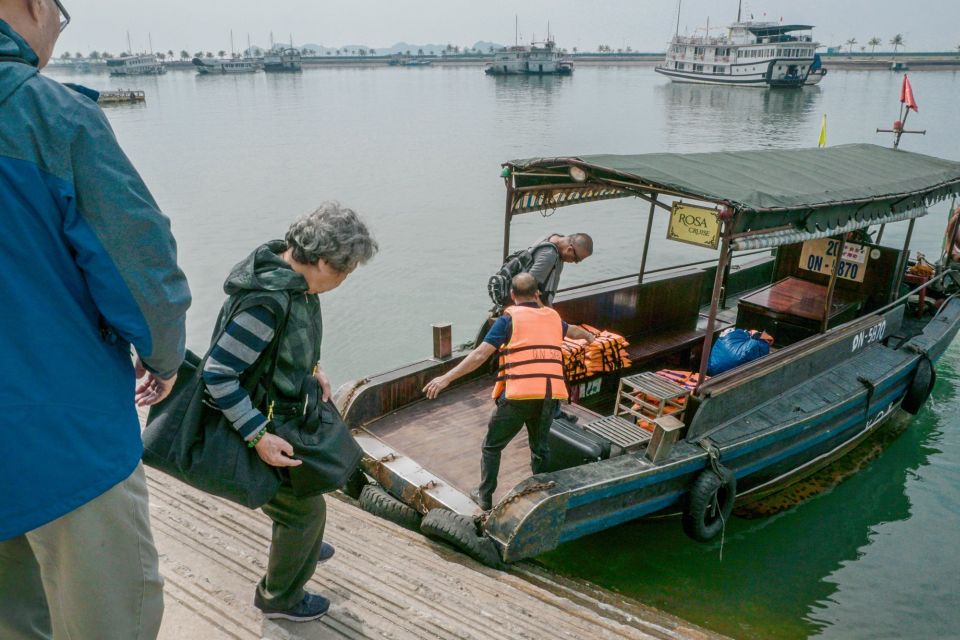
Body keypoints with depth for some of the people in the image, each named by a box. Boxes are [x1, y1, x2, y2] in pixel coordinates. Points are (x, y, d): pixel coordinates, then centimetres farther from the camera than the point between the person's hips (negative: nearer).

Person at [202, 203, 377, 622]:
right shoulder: (268, 301, -35)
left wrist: (313, 367, 1)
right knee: (304, 508, 8)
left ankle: (300, 549, 58)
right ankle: (280, 597, 32)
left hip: (284, 410, 9)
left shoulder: (297, 280, -7)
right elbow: (217, 374, -30)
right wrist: (259, 436, -30)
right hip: (263, 421, -9)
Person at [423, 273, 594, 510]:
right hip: (550, 395, 4)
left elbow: (480, 355, -8)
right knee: (540, 447, 23)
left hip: (519, 395, -4)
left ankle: (485, 496, 22)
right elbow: (573, 331, 39)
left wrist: (446, 378, -7)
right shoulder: (552, 316, 16)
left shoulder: (509, 318, 0)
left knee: (492, 446, 15)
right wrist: (589, 336, 62)